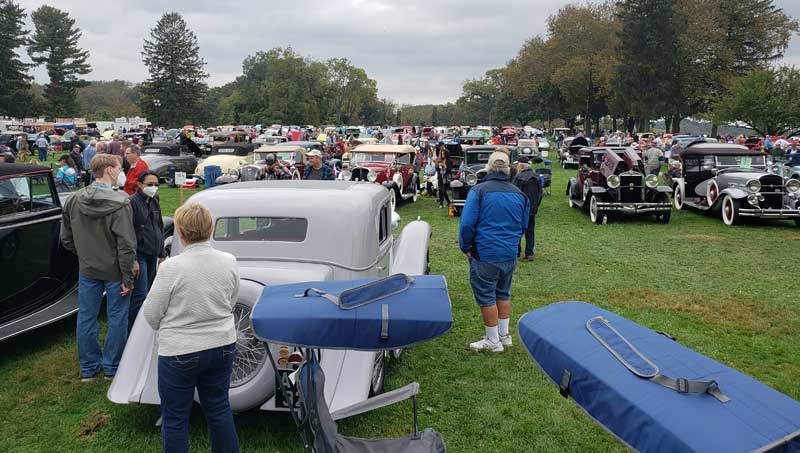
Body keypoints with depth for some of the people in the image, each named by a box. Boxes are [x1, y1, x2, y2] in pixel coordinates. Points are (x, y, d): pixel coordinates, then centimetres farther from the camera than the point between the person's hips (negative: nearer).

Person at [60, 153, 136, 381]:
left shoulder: (73, 200, -1)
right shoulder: (119, 202, -20)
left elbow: (66, 238, 8)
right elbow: (126, 245, -21)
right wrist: (128, 277, -15)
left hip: (87, 270, 5)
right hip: (114, 271, -5)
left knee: (86, 317, 14)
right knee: (117, 319, 10)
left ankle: (88, 368, 26)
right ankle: (112, 367, 21)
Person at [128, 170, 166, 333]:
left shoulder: (154, 203, 12)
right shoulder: (132, 202, -11)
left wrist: (162, 254, 16)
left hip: (153, 256, 7)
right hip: (139, 255, -7)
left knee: (148, 293, 11)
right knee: (140, 295, -10)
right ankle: (130, 333, -1)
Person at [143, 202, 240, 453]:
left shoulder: (172, 267, -20)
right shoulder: (229, 261, -7)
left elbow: (151, 314, -9)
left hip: (180, 352, -4)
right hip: (222, 346, 5)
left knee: (175, 419, 12)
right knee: (219, 409, 20)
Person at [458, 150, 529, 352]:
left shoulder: (478, 191, -13)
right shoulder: (519, 194, 5)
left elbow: (466, 224, -14)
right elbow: (524, 226, 15)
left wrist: (466, 248, 0)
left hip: (485, 256, -6)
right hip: (510, 256, 6)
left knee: (486, 297, 5)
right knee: (503, 293, 20)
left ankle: (493, 341, 13)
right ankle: (504, 335, 30)